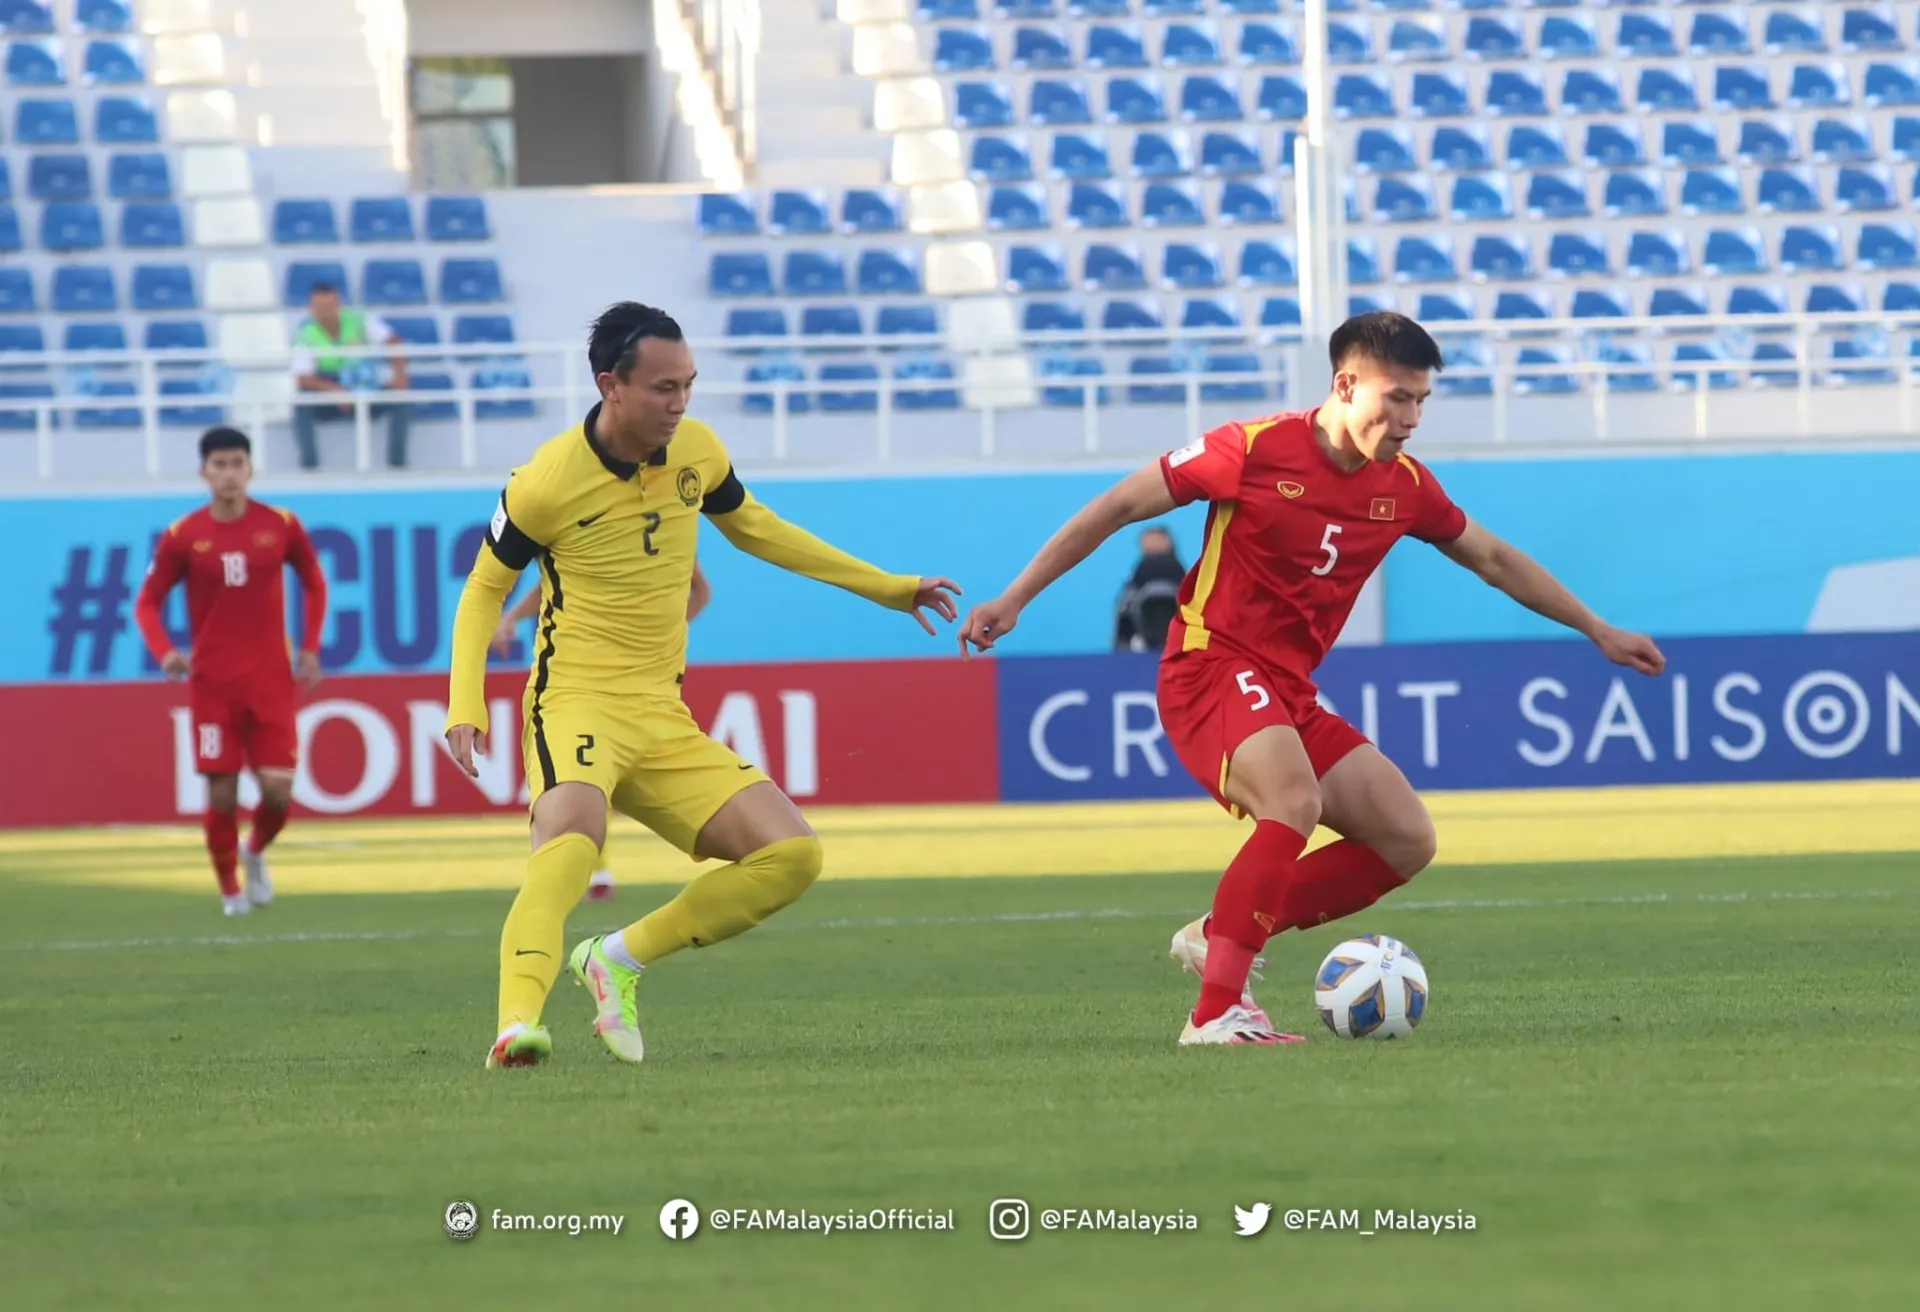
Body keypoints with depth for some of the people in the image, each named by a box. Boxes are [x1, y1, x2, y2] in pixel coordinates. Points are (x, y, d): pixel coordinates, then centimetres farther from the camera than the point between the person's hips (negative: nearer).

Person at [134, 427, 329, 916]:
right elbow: (148, 602, 3)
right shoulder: (183, 537, -4)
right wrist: (164, 651, -16)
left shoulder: (281, 526, -1)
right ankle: (230, 889, 17)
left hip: (271, 680, 1)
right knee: (222, 793, -4)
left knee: (278, 791, -6)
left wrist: (310, 648, 4)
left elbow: (314, 583, 14)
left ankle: (256, 852, 27)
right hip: (213, 684, -1)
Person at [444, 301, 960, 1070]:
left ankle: (620, 958, 4)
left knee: (791, 855, -5)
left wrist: (883, 587, 26)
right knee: (573, 834, -37)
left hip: (664, 719, 6)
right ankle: (517, 1023, -51)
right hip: (577, 704, -6)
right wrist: (465, 703, -14)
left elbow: (751, 528, 23)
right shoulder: (548, 482, -11)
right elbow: (485, 588, 1)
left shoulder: (696, 449, 4)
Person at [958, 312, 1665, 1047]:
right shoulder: (1255, 450, -13)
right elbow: (1120, 505, -6)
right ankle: (1216, 1013, -34)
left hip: (1288, 695, 8)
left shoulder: (1404, 486, 5)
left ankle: (1218, 937, 5)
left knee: (1408, 841, 1)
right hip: (1213, 670, -8)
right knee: (1296, 801, -34)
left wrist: (1598, 632, 25)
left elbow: (1494, 559, 22)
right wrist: (1015, 599, -6)